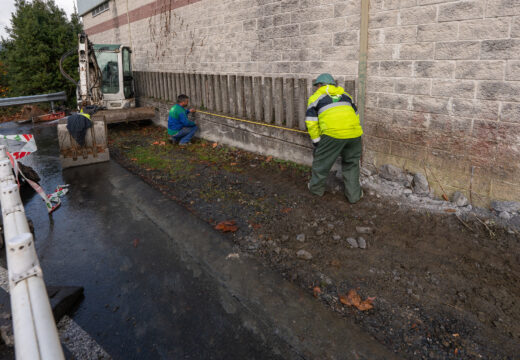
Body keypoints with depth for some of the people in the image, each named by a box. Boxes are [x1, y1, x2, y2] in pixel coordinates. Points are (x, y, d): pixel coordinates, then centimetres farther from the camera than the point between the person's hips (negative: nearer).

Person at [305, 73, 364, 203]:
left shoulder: (316, 97, 12)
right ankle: (354, 194, 24)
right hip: (354, 134, 4)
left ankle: (316, 188, 33)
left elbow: (311, 122, 5)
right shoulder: (345, 94, 26)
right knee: (351, 164, 20)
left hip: (333, 134, -4)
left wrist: (316, 141, 12)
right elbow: (356, 115, 26)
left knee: (322, 162, 17)